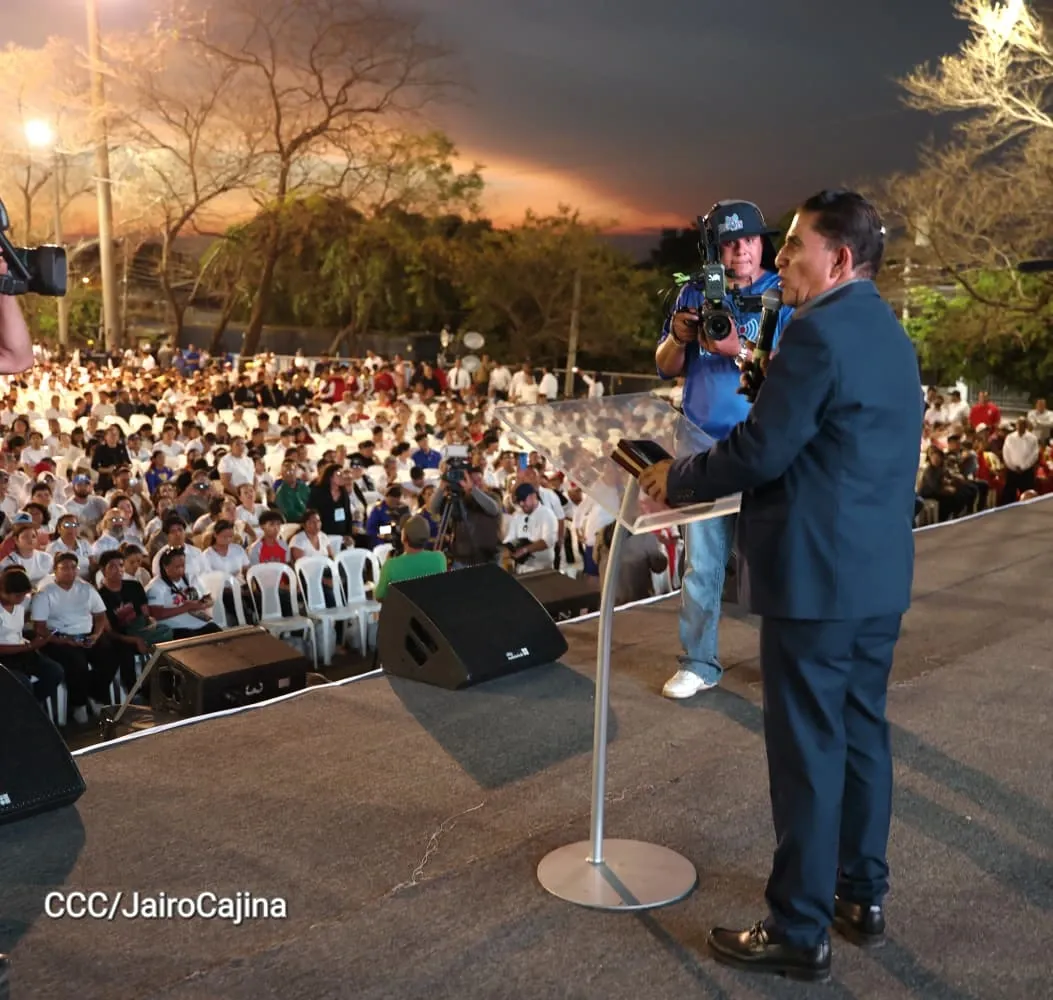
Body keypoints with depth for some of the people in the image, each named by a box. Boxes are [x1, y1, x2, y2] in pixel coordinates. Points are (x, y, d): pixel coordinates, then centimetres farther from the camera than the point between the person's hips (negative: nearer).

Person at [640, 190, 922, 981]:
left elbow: (764, 449, -19)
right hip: (880, 570, 9)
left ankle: (800, 932, 11)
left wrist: (678, 480, -4)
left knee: (807, 749, 0)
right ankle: (863, 896, 30)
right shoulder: (890, 334, 14)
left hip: (817, 574, -9)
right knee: (862, 733, 17)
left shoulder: (818, 330, -16)